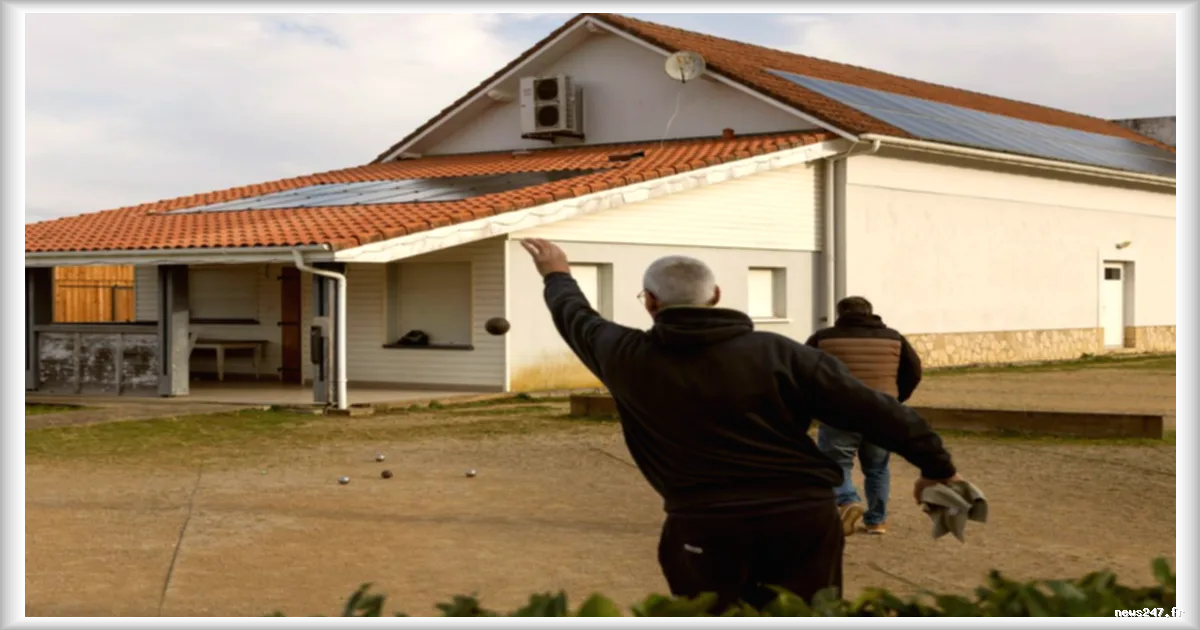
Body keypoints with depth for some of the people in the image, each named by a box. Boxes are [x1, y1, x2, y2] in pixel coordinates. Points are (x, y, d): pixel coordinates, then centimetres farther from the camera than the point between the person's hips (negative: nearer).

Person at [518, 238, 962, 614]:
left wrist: (557, 277, 47)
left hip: (705, 528, -1)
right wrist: (937, 466, 11)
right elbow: (871, 409, 1)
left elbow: (578, 321, 25)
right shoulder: (777, 353, 1)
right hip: (805, 518, 1)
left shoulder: (627, 358, 3)